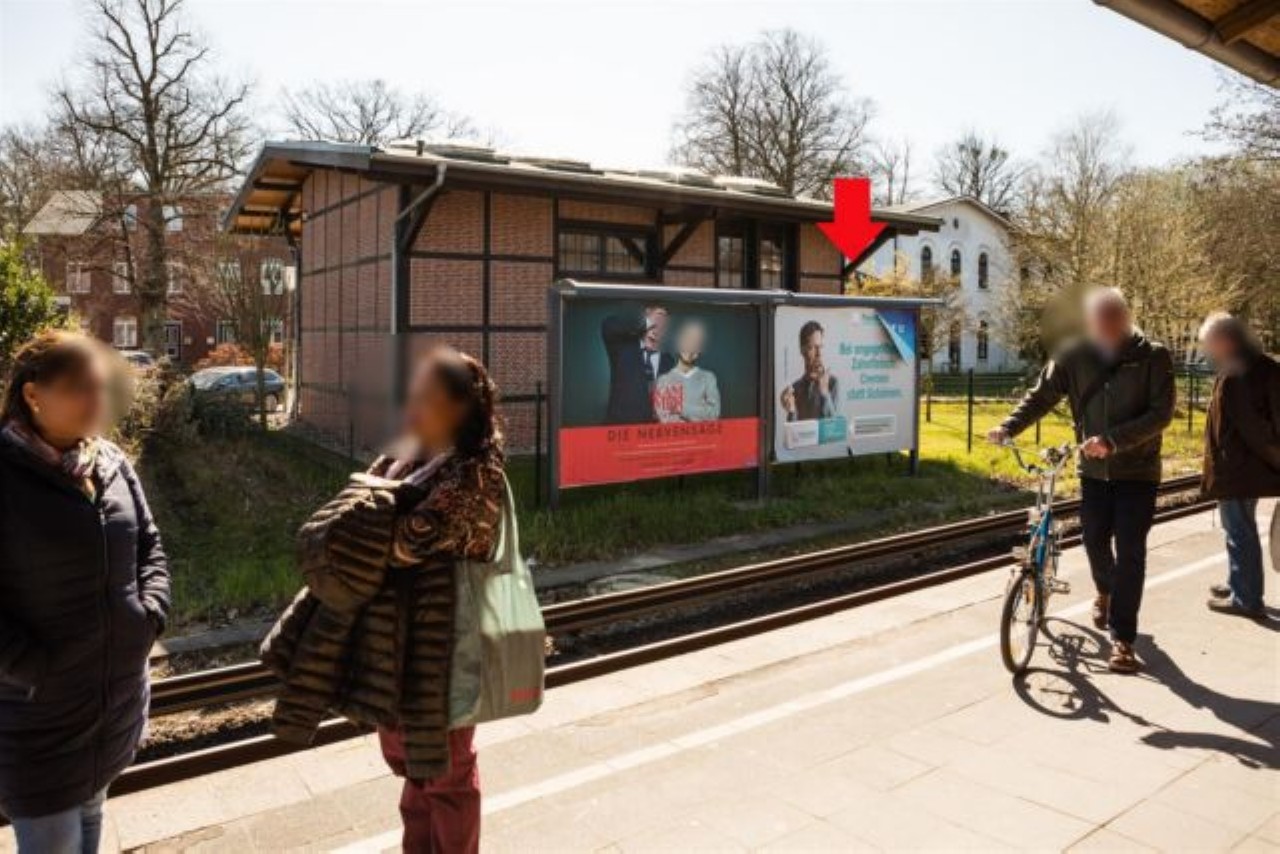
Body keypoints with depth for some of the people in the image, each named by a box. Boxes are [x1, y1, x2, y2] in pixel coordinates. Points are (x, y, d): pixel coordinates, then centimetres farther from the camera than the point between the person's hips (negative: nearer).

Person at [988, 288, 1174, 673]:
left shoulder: (1153, 357, -11)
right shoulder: (1074, 356, -5)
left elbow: (1162, 413, -17)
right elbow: (1041, 395, -3)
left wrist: (1114, 440, -29)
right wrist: (1009, 427, -19)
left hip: (1137, 470, -3)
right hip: (1094, 468, 3)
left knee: (1130, 551, -5)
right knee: (1094, 540, 11)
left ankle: (1123, 638, 3)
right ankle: (1106, 591, 45)